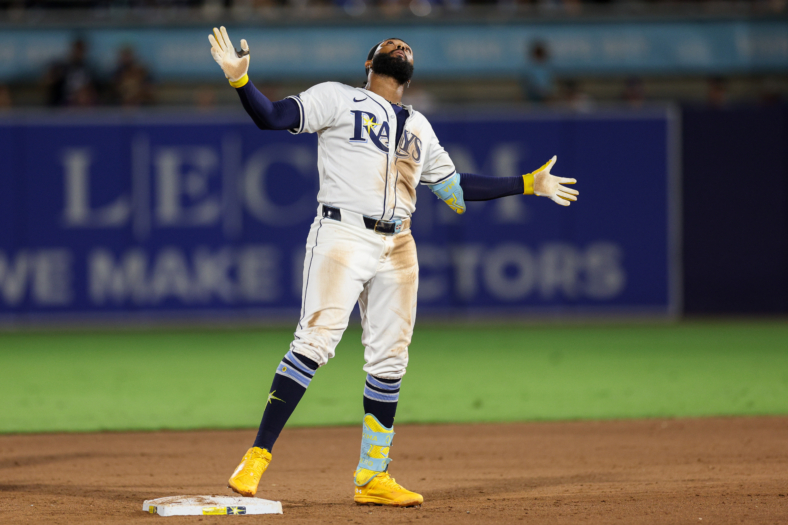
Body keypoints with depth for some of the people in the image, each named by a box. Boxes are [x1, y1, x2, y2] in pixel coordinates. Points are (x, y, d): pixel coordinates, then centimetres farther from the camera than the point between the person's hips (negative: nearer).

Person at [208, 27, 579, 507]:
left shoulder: (419, 128, 23)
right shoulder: (337, 99, 6)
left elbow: (456, 186, 26)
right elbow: (274, 118, -4)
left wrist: (529, 184, 26)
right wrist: (239, 78, -22)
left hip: (397, 248, 6)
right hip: (343, 236, -6)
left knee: (390, 359, 4)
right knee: (316, 340, -17)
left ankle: (373, 477, 12)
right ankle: (258, 457, -16)